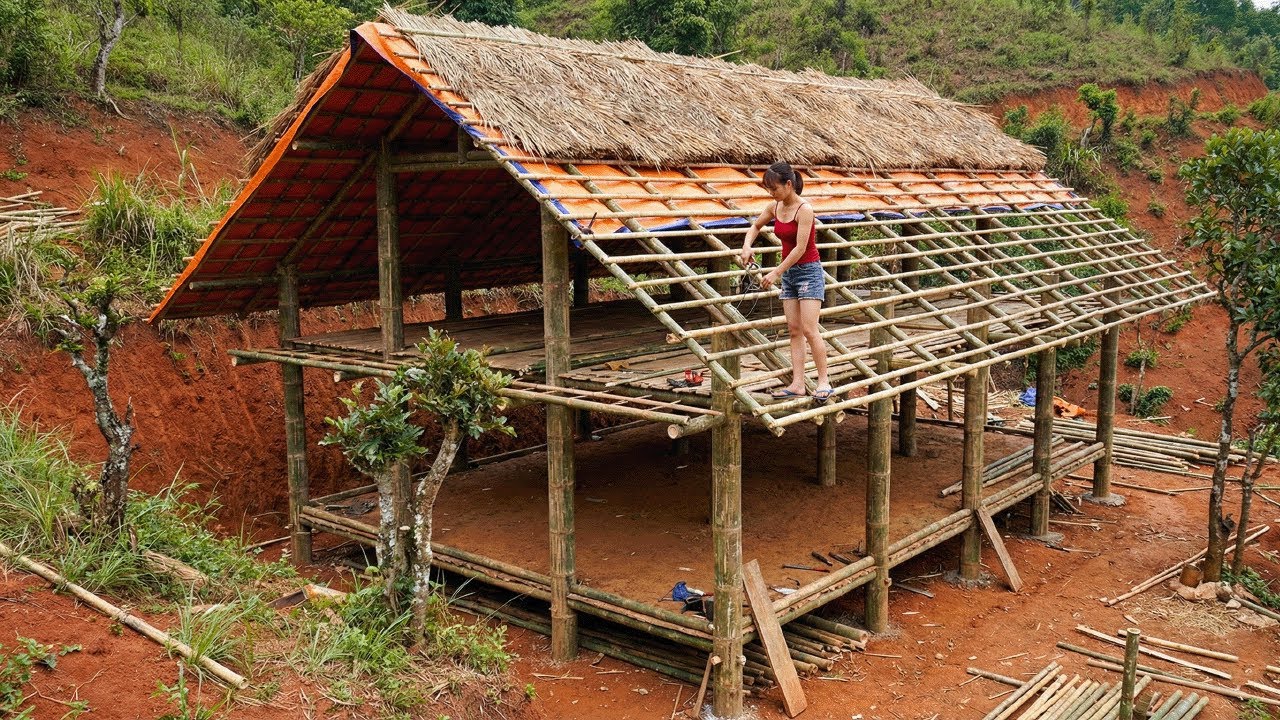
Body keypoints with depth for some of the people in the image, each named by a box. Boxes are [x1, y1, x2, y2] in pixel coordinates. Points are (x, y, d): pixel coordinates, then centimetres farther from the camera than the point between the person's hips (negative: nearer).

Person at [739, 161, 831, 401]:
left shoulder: (804, 209, -18)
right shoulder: (774, 208, 4)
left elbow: (800, 247, -22)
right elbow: (755, 226, 22)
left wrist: (776, 272, -20)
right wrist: (746, 246, 2)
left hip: (808, 271, -7)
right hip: (788, 273, 7)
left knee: (809, 330, -11)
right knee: (794, 330, 4)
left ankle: (823, 381, -2)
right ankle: (798, 384, 4)